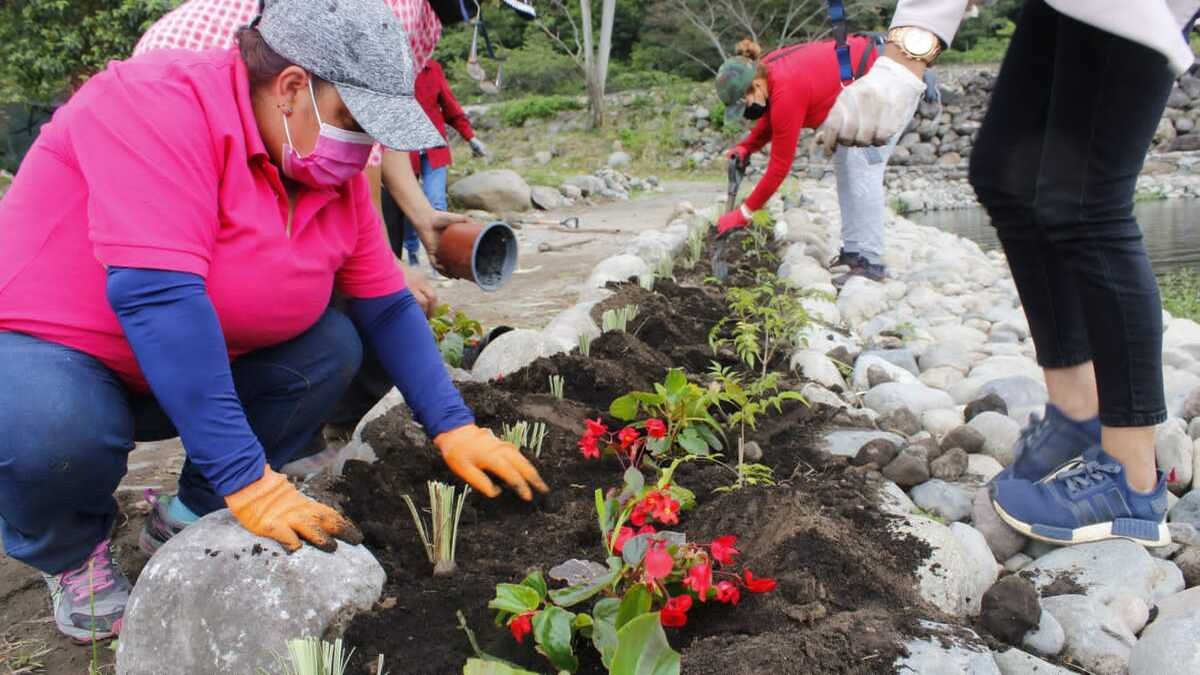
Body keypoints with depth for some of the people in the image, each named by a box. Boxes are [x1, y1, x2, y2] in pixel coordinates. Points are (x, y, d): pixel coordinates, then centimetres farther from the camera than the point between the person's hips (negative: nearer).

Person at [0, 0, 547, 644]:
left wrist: (455, 431, -7)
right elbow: (156, 295, -37)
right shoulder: (161, 104, -29)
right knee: (54, 431, -36)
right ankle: (70, 552, 0)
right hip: (52, 352, -6)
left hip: (203, 368, 6)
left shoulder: (336, 175, -6)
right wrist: (250, 481, -38)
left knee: (332, 347, -10)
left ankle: (198, 512, 6)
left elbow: (388, 309, 1)